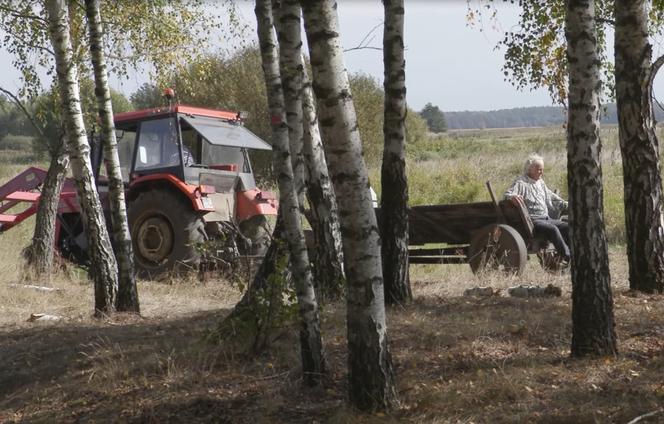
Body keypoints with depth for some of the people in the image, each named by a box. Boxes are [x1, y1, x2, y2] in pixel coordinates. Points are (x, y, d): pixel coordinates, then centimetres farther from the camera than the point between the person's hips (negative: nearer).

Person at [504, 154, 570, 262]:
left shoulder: (540, 182, 23)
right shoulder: (521, 183, -2)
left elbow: (552, 197, 33)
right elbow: (507, 194, -15)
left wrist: (565, 204, 23)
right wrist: (512, 197, -39)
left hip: (546, 218, 8)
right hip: (532, 220, -8)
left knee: (567, 227, -13)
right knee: (552, 229, -31)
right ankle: (567, 257, -35)